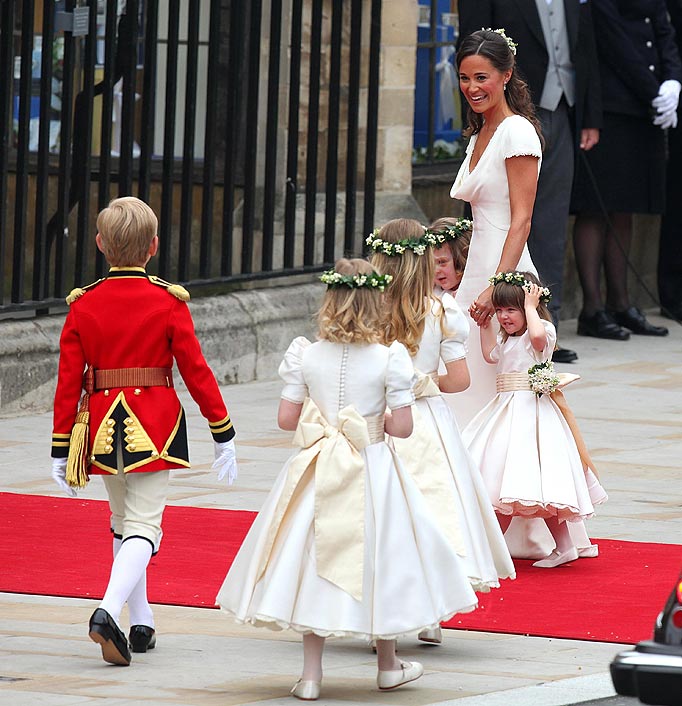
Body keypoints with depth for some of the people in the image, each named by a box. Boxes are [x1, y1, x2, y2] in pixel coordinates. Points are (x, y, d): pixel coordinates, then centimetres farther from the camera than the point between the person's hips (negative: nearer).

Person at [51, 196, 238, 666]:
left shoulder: (84, 305, -1)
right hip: (155, 428, -3)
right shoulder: (168, 302, -7)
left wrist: (61, 451, 5)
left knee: (122, 523, 19)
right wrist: (224, 435, 3)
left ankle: (141, 625, 23)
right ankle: (109, 611, -26)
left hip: (102, 426, 3)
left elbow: (69, 382, 0)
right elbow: (196, 371, -5)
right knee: (143, 525, -3)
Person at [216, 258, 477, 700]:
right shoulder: (388, 359, -11)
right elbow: (402, 426, -12)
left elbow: (286, 418, -2)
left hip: (318, 474, 1)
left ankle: (312, 674, 8)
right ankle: (388, 665, 29)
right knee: (378, 559, 14)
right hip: (371, 472, -1)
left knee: (315, 561, 9)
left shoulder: (307, 356, -5)